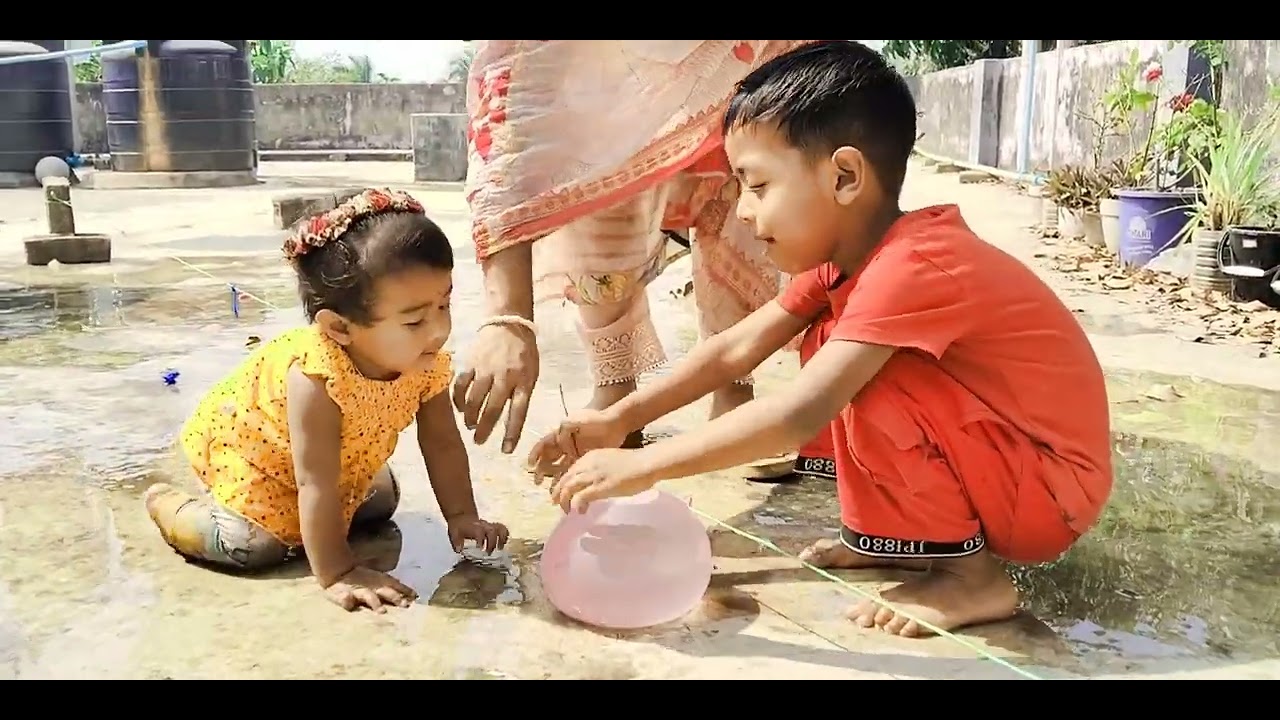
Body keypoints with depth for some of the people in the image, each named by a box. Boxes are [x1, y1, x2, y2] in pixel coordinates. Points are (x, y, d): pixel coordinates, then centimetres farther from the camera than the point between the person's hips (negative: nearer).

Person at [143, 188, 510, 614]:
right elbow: (316, 486, -41)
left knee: (381, 503, 13)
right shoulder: (316, 379, -45)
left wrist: (461, 516, -15)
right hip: (240, 440, -7)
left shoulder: (427, 365, -25)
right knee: (253, 544, -21)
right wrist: (336, 574, -38)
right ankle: (168, 505, 8)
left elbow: (442, 443, -12)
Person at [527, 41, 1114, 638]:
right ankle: (891, 537, 8)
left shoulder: (912, 267, -29)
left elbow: (801, 413, -36)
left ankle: (971, 572, -9)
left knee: (870, 385, -27)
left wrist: (642, 465, -32)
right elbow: (736, 349, -1)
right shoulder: (848, 252, 0)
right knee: (834, 362, 4)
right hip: (988, 462, 9)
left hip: (1052, 490, -8)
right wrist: (618, 419, -6)